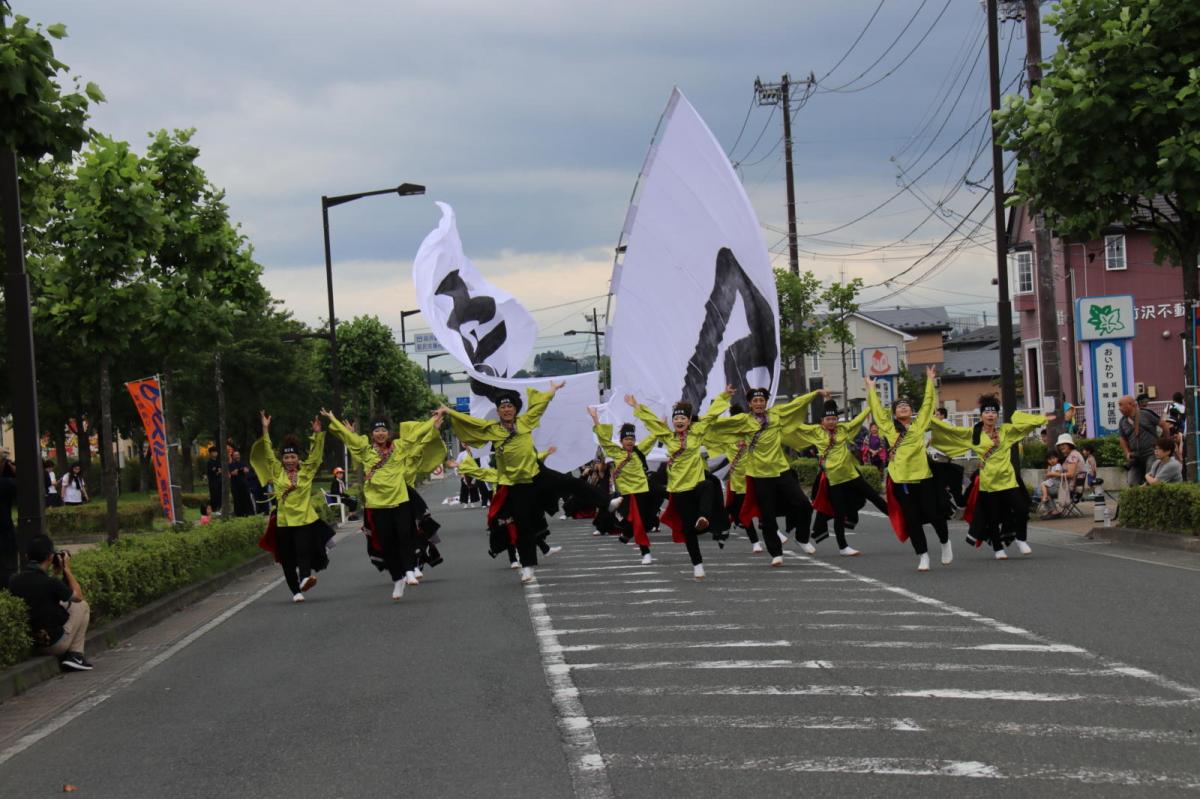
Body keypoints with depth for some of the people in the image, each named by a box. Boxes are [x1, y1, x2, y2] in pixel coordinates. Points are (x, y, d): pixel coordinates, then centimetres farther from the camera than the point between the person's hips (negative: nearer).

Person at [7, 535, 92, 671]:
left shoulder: (13, 582, -7)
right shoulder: (50, 583, -24)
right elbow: (78, 596, -3)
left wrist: (55, 573, 12)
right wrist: (67, 569, 5)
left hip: (29, 644, 6)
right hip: (54, 644, -6)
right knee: (82, 606, 15)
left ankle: (63, 656, 22)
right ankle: (75, 655, 11)